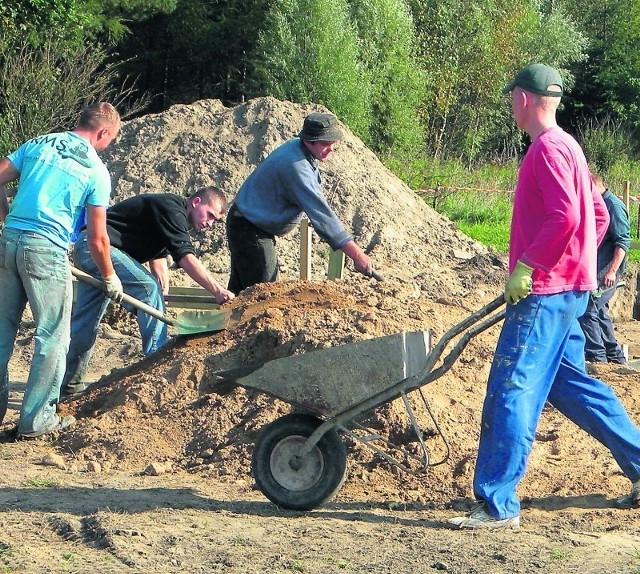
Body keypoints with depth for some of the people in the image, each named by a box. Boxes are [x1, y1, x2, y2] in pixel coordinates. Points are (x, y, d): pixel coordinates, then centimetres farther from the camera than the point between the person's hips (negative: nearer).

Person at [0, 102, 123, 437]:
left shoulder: (39, 144, 13)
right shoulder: (96, 171, 0)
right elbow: (96, 238, 1)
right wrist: (110, 277, 16)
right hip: (46, 250, -5)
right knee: (53, 336, 6)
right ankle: (37, 419, 10)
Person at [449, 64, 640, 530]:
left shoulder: (548, 149, -13)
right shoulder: (565, 146, 18)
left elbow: (565, 217, -25)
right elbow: (599, 215, 21)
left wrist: (527, 265, -20)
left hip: (544, 291, -11)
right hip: (567, 288, 11)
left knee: (511, 391, -10)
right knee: (569, 383, 18)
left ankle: (498, 505, -9)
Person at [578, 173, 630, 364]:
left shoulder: (614, 206, -14)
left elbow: (623, 242, -20)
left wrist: (612, 270, -26)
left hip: (605, 272, -10)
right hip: (596, 271, 10)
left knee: (586, 310, -13)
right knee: (598, 311, 15)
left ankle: (595, 355, -10)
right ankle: (614, 355, 23)